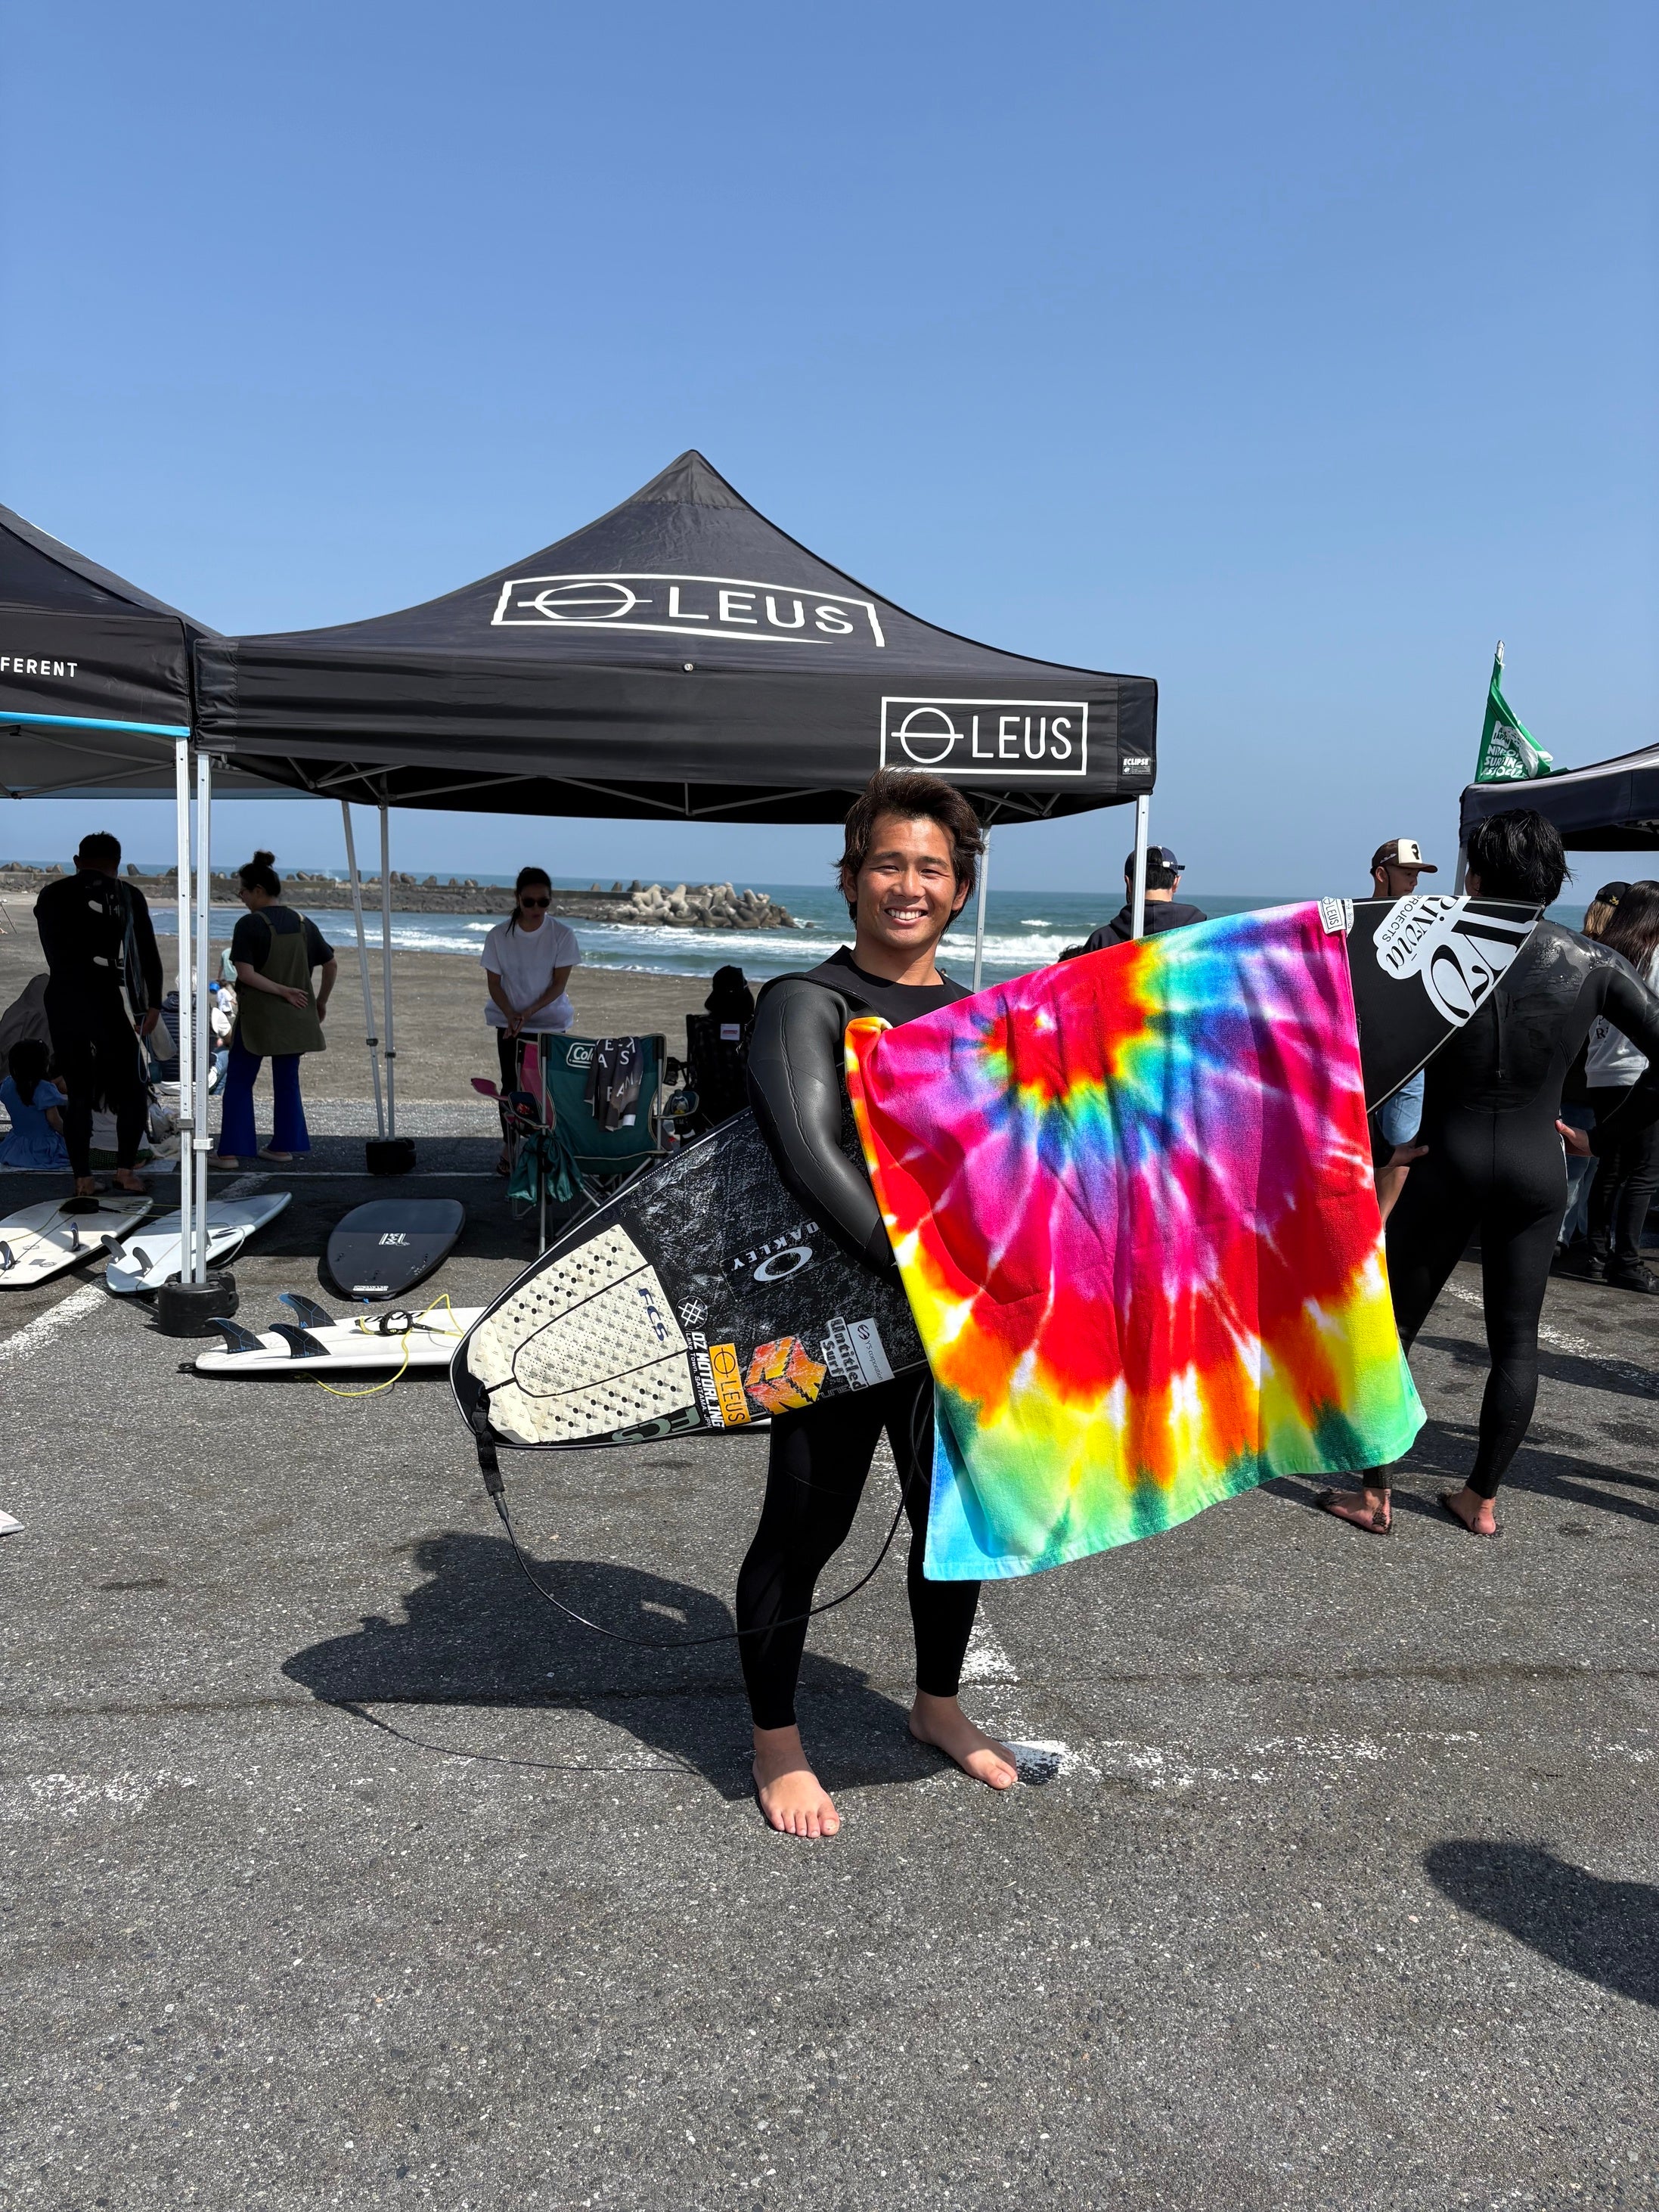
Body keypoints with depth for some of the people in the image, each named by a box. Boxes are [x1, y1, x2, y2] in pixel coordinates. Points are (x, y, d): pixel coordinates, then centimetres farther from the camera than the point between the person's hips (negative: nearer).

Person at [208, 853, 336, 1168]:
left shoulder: (249, 924, -11)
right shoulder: (303, 924, 5)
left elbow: (245, 973, -19)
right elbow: (332, 965, 9)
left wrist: (281, 990, -13)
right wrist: (320, 1002, 16)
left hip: (258, 1016, -5)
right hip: (295, 1019, 5)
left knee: (238, 1082, 2)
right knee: (287, 1081, 14)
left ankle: (230, 1152, 0)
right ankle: (284, 1145, 18)